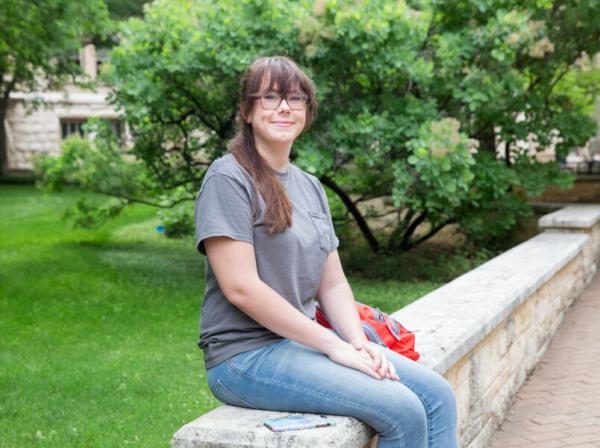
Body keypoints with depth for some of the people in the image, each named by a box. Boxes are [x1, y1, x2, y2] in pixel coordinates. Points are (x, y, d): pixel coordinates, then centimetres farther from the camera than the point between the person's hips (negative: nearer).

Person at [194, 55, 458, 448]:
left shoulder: (310, 186, 14)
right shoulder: (228, 179, -10)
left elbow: (333, 284, 12)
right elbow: (241, 287, -19)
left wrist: (358, 342, -7)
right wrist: (333, 346, -17)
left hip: (305, 339, 8)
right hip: (247, 353, -8)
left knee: (438, 396, -3)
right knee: (403, 412, -20)